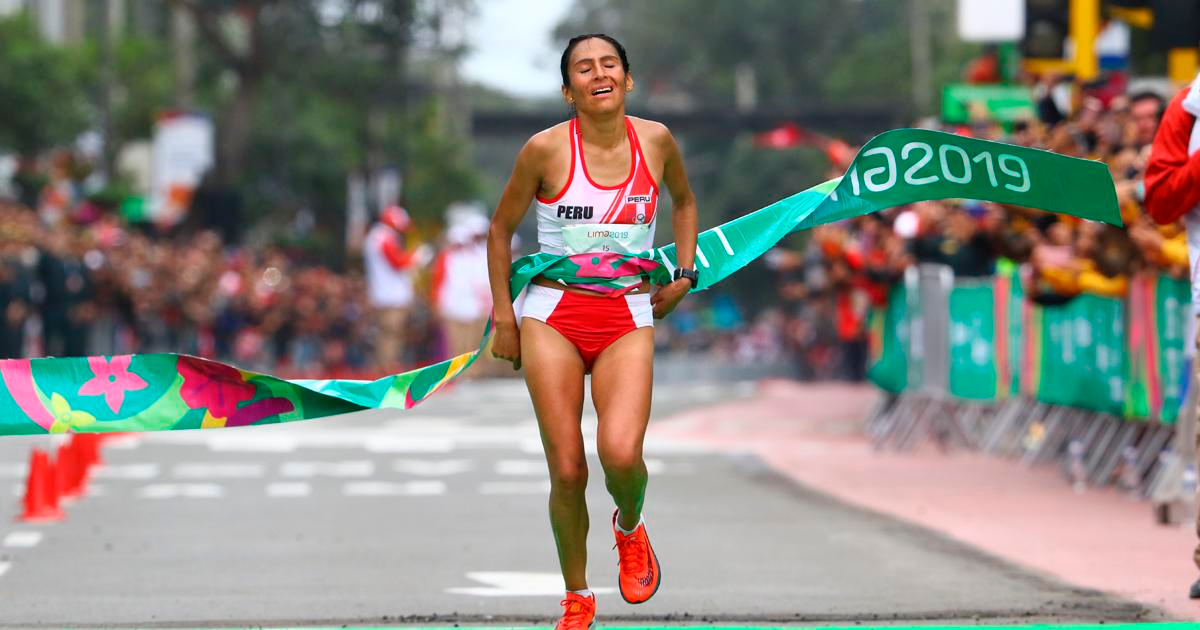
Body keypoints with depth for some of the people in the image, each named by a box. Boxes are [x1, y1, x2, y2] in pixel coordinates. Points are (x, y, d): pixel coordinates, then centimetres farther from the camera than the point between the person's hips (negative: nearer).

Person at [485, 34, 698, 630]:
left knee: (621, 454, -21)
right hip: (552, 316, -1)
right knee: (567, 469, -5)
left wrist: (684, 275, 14)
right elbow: (501, 228, 7)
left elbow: (683, 200, 23)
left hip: (627, 318, 1)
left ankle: (629, 527, 14)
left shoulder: (655, 140, 0)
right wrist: (504, 317, 4)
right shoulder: (546, 149, -7)